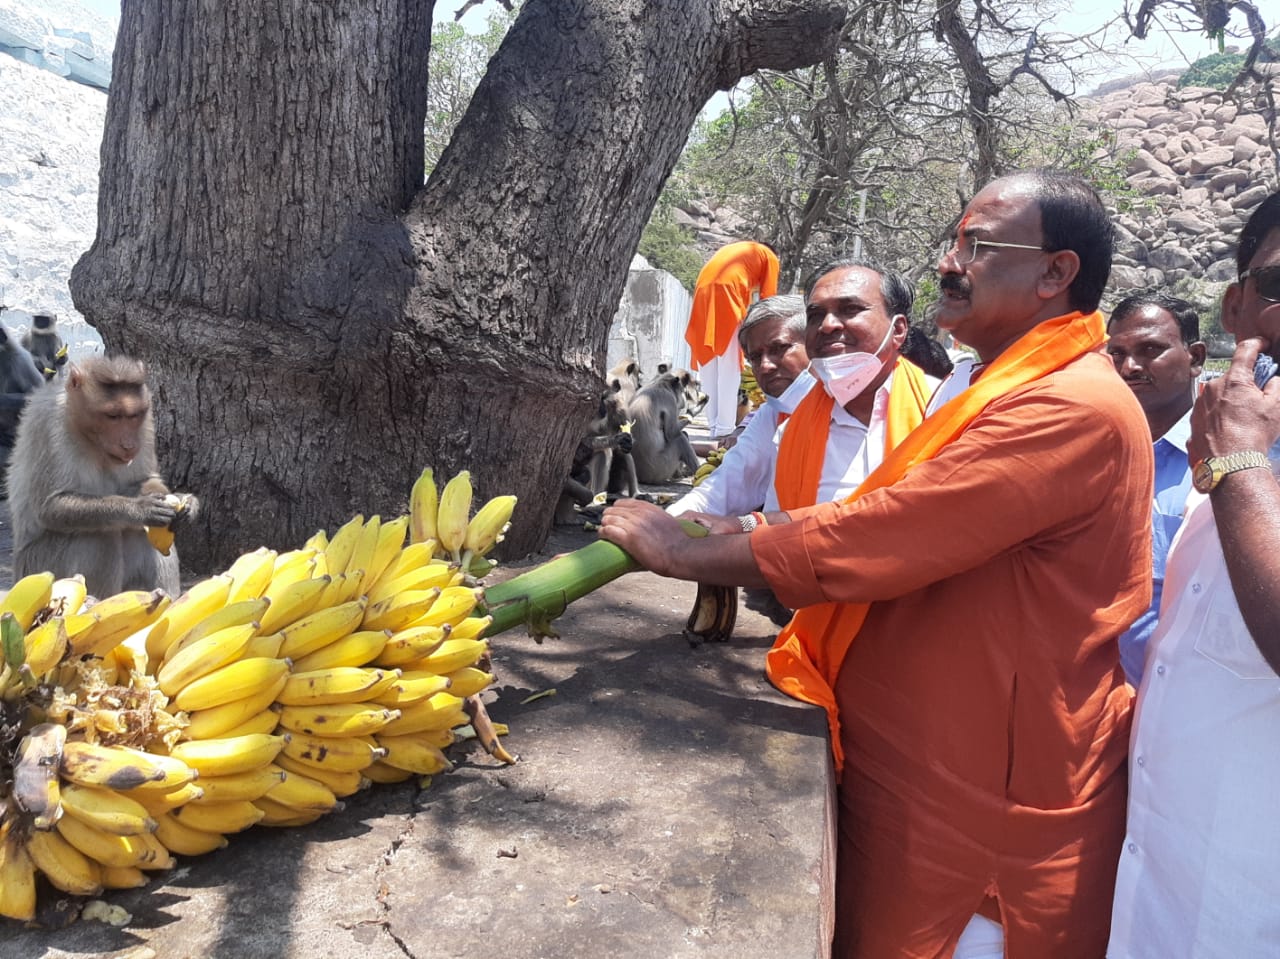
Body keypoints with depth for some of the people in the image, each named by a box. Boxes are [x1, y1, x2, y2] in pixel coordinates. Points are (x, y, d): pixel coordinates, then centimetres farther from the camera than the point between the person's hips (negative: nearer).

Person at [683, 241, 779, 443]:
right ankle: (725, 428, -5)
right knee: (729, 369, -3)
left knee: (709, 369, 8)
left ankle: (714, 426, 7)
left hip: (703, 293, 6)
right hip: (726, 293, -5)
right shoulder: (769, 257, 20)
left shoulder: (732, 250, 36)